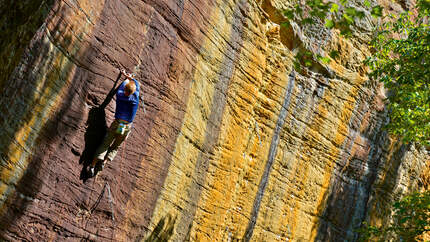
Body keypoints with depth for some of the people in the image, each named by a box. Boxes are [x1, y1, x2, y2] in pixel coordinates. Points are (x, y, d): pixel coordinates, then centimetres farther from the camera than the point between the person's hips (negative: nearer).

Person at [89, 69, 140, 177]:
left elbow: (123, 85, 21)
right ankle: (104, 162, -6)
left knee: (105, 144, 7)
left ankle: (93, 164, -7)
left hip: (116, 124, 0)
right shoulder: (135, 98, -4)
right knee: (115, 147, 16)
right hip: (127, 127, 0)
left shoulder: (120, 95, -2)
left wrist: (127, 78, 40)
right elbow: (137, 85, 15)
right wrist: (130, 77, 33)